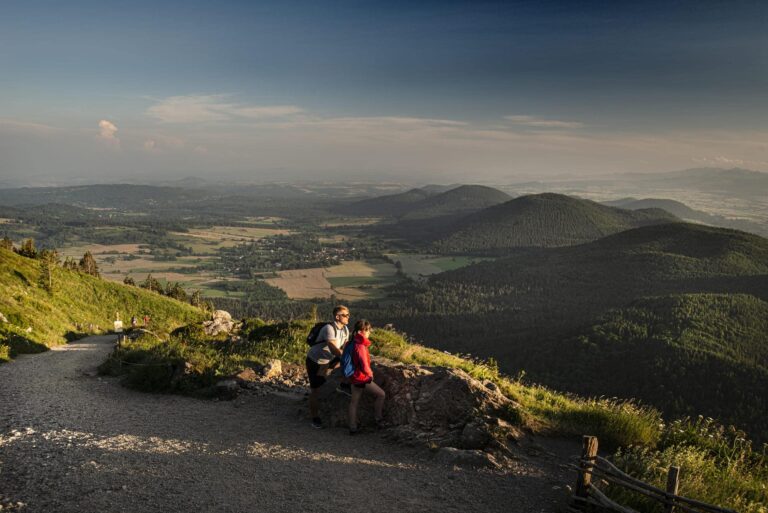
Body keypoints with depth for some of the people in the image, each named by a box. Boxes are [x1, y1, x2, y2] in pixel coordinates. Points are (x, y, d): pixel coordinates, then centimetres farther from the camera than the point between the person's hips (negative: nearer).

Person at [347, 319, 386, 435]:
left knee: (354, 402, 16)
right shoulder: (360, 346, -26)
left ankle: (353, 427, 24)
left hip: (354, 377, 9)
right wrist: (370, 374, -6)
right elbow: (364, 366, -27)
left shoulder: (353, 343, 3)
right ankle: (378, 419, 19)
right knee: (381, 394, 7)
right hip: (362, 378, -9)